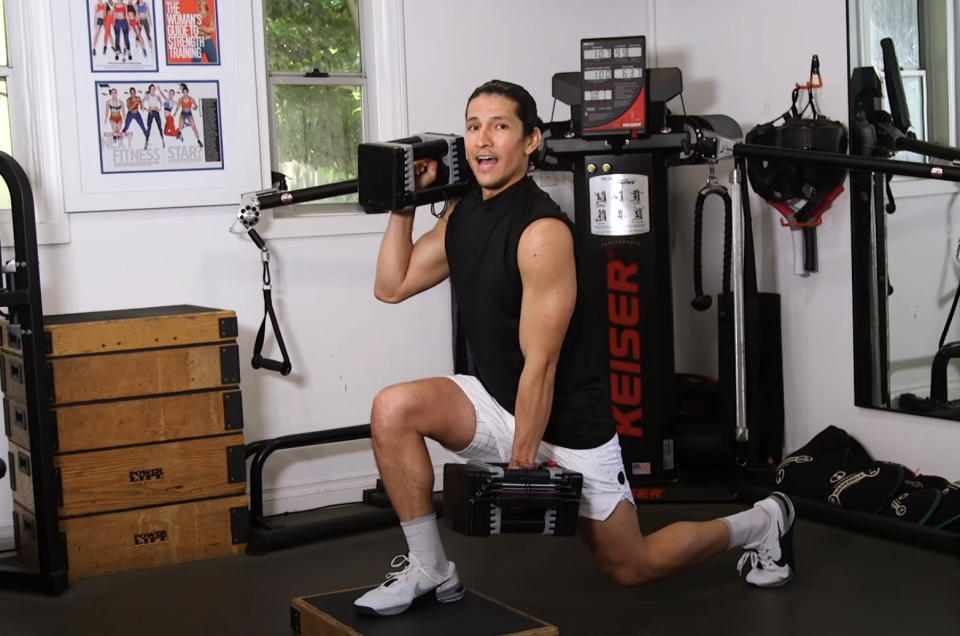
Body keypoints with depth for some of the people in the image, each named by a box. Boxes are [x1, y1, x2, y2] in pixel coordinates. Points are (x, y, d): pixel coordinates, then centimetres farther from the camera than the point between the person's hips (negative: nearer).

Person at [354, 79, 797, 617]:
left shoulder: (542, 231, -25)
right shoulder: (462, 216, 0)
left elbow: (541, 363, -24)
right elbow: (392, 286, 9)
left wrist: (522, 467, -20)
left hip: (568, 420, -7)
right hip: (500, 403, 7)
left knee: (632, 566, 6)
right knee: (394, 410, -18)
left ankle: (761, 523, 32)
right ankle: (429, 571, -5)